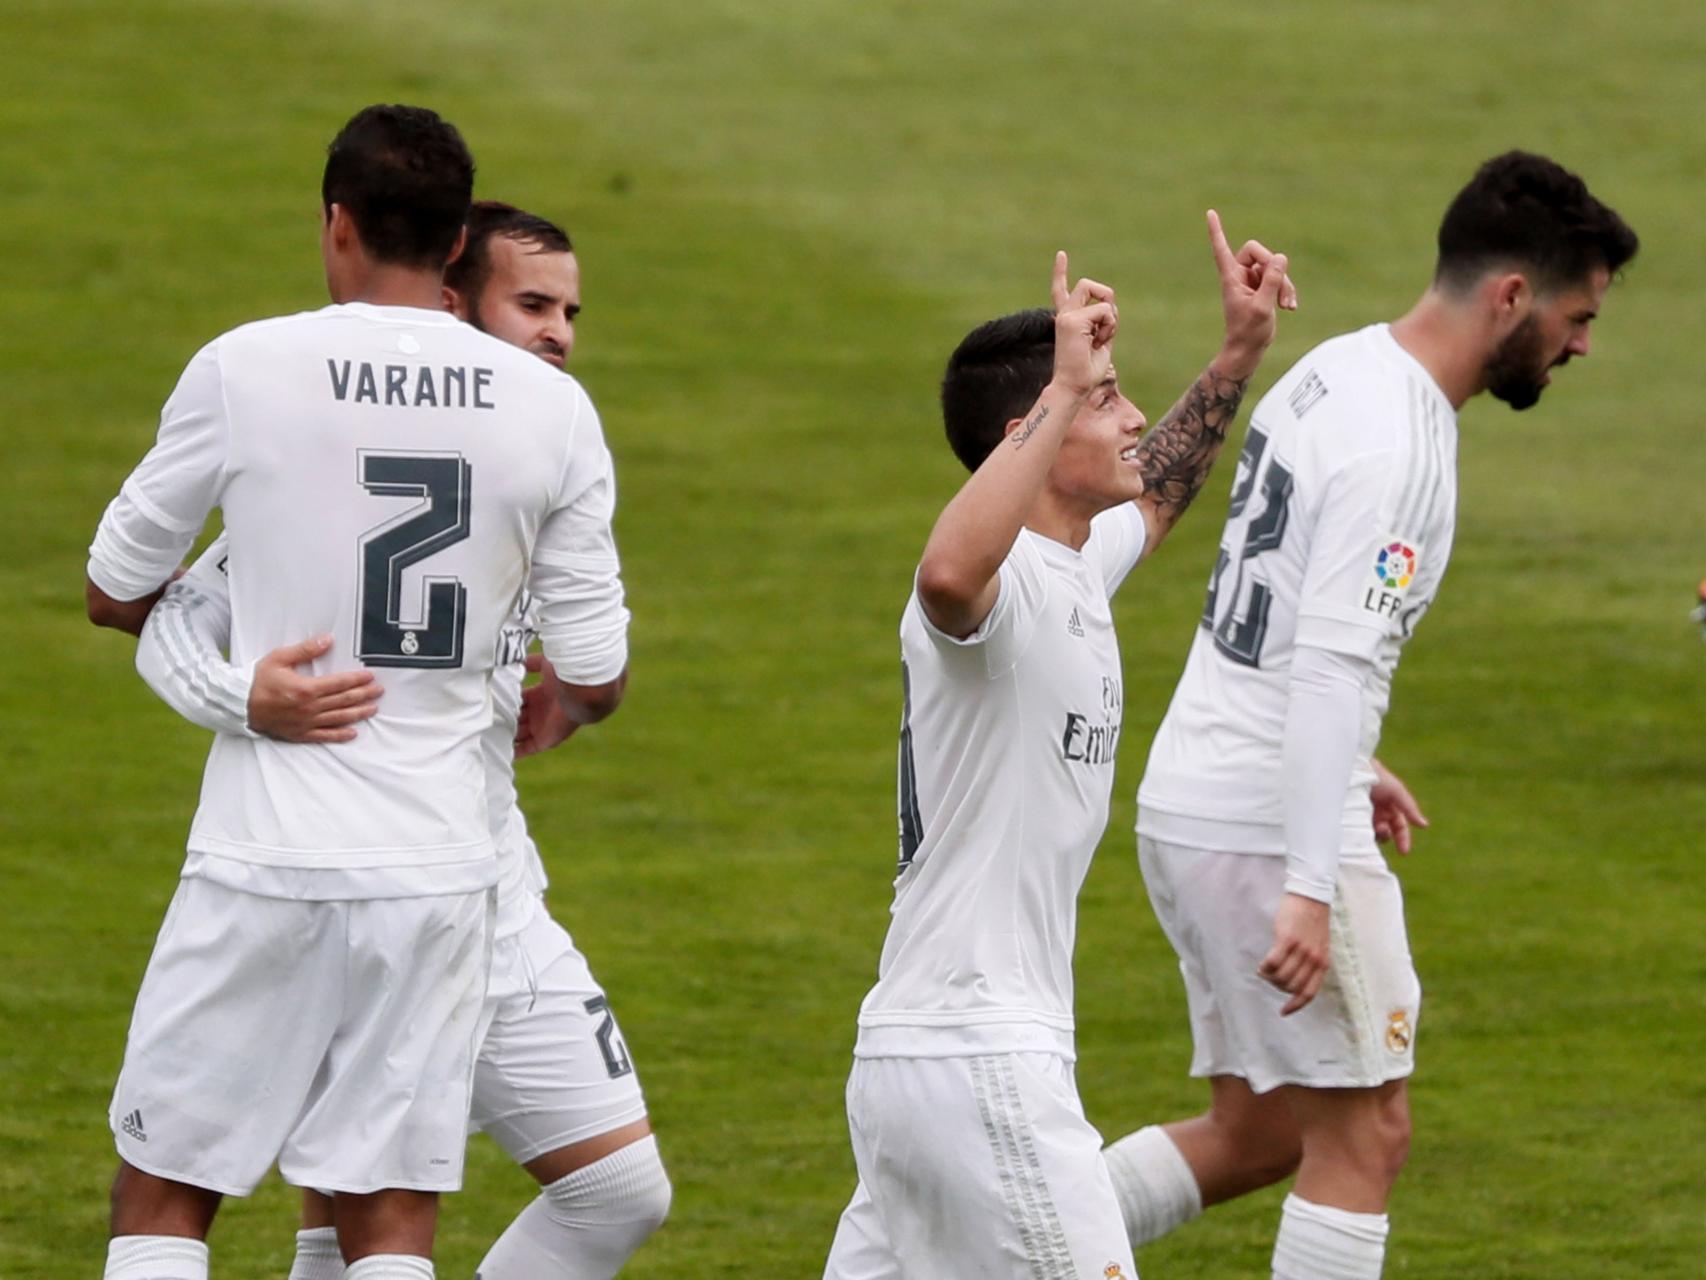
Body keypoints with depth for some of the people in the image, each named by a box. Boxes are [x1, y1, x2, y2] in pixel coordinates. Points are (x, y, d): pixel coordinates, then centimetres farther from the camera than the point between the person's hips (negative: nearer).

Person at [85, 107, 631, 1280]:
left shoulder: (244, 370, -6)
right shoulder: (553, 410, 0)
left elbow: (115, 592, 6)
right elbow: (596, 679, 3)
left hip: (264, 863, -2)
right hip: (438, 869, 2)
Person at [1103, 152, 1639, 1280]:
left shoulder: (1337, 374, 11)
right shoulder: (1394, 446, -19)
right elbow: (1330, 669, -26)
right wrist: (1309, 892, -29)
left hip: (1191, 806, 10)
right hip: (1271, 832, -10)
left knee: (1259, 1132, 15)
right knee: (1364, 1135, -1)